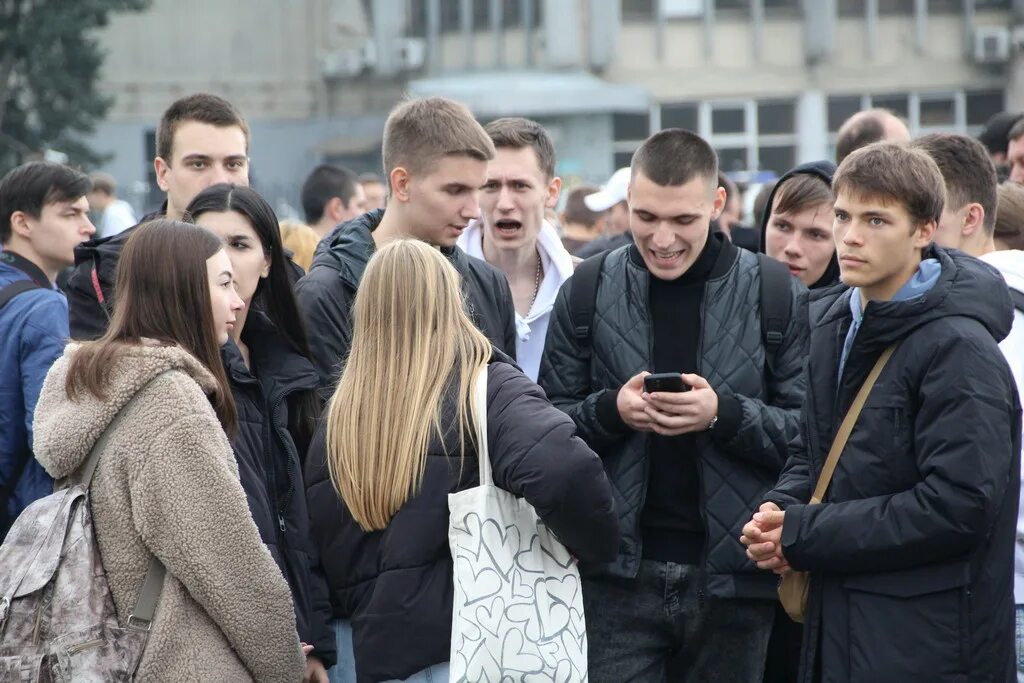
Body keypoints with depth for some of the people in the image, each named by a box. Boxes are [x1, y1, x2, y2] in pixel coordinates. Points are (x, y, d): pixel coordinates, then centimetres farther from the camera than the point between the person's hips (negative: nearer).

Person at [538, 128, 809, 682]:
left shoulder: (777, 296, 0)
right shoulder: (587, 292, 3)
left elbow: (810, 433, -2)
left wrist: (725, 413, -19)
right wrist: (611, 410, -15)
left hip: (733, 575, 0)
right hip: (618, 573, 0)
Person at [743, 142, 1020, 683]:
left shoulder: (957, 350, -16)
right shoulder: (837, 329, 11)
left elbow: (956, 507, -21)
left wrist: (802, 536, -16)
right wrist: (779, 509, -1)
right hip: (835, 626, 8)